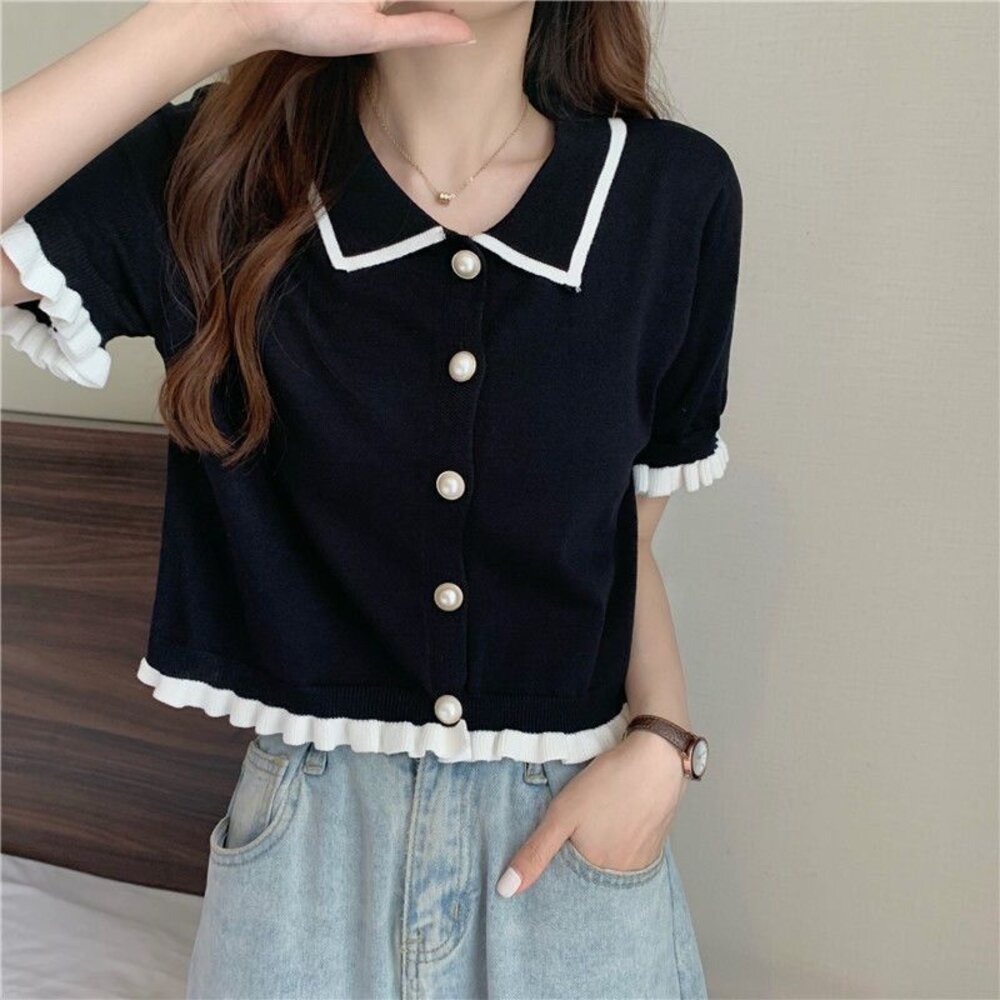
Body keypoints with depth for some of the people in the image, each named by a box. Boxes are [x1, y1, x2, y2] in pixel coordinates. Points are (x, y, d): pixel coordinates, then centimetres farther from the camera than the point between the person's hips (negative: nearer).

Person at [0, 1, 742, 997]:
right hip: (308, 836, 0)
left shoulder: (674, 194, -7)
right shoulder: (213, 177, -9)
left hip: (576, 827, 1)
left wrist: (661, 739, -11)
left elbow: (624, 535, 2)